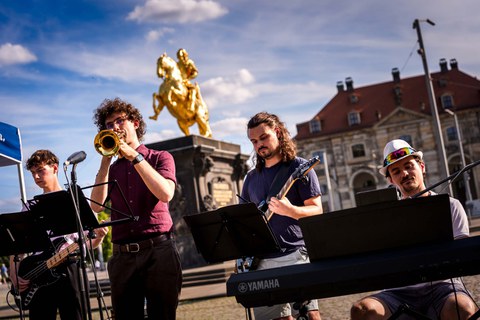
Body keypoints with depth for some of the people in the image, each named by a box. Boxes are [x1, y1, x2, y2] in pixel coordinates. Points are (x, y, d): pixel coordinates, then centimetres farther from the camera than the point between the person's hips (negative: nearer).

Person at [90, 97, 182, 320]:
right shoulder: (111, 169, 18)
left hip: (158, 251, -3)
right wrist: (106, 161, -1)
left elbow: (166, 194, -11)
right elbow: (96, 205, 1)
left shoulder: (160, 158, 9)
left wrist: (134, 156, -10)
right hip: (122, 255, 3)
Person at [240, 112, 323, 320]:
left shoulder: (299, 167, 0)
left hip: (296, 252, -5)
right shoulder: (252, 178, 16)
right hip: (262, 259, 5)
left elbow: (317, 211, -5)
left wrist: (290, 211, -24)